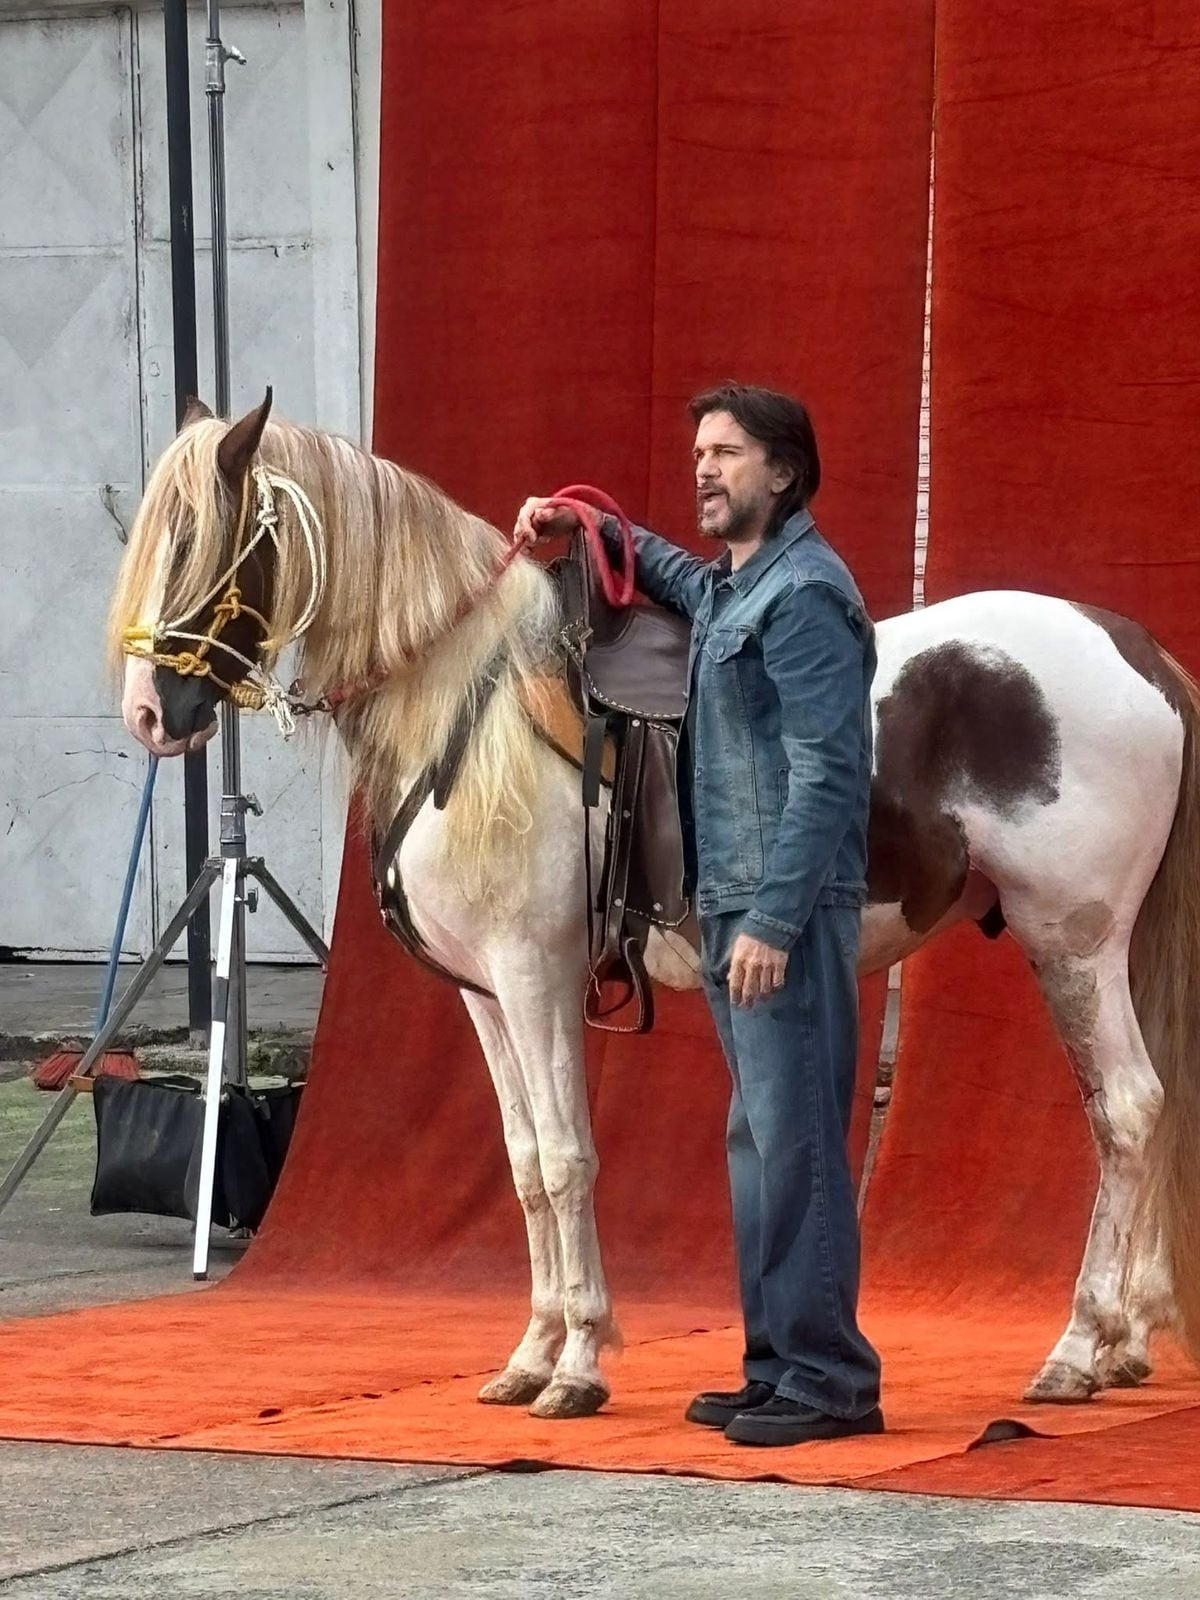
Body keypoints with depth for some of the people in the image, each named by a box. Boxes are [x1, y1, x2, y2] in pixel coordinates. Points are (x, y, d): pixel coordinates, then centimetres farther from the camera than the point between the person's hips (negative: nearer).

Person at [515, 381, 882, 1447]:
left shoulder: (802, 595, -13)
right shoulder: (730, 588, 16)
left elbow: (824, 774, -20)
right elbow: (674, 575, 44)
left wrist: (774, 921, -25)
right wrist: (585, 528, 28)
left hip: (784, 914, -10)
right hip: (732, 906, 10)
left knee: (796, 1140, -10)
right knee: (760, 1140, 13)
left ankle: (827, 1379, -8)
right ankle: (778, 1367, 18)